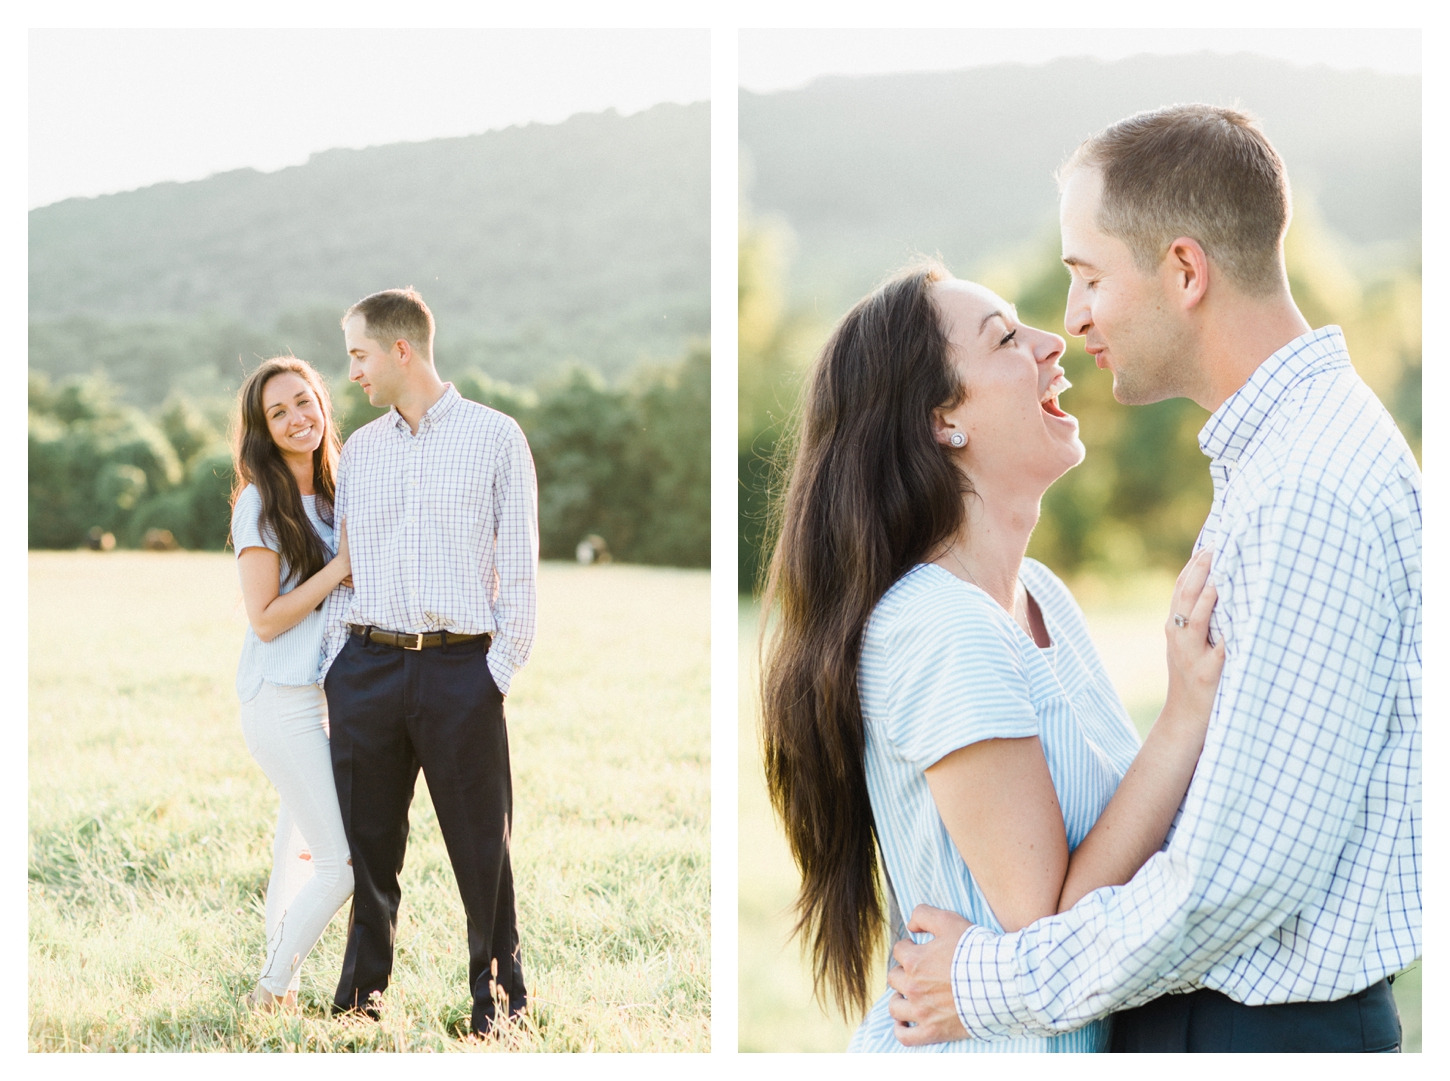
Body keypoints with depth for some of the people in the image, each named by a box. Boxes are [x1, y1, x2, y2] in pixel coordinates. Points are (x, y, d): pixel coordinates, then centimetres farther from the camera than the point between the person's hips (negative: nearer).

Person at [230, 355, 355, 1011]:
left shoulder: (331, 497, 13)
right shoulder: (261, 504, -12)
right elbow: (265, 618, -15)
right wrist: (341, 565, -16)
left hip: (326, 692, 8)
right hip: (282, 701, -8)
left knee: (301, 848, 14)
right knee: (343, 860, -9)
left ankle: (278, 982, 24)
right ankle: (274, 988, 7)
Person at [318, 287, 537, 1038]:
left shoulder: (495, 437, 3)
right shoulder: (357, 449, 14)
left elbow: (520, 563, 0)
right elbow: (342, 565, 14)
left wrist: (500, 669, -6)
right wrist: (334, 666, 6)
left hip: (460, 667, -4)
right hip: (367, 666, 4)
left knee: (481, 846, 1)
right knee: (368, 842, 8)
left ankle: (498, 999, 11)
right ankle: (362, 996, 19)